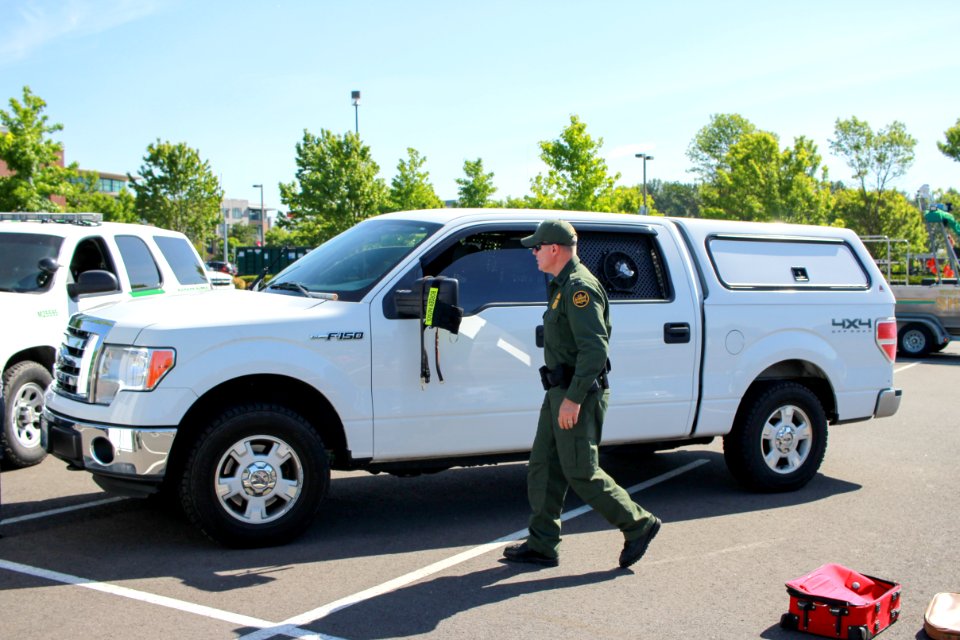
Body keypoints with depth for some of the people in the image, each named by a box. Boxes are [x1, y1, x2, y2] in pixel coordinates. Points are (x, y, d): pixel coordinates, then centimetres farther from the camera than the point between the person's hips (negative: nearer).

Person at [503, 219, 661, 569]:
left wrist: (573, 399, -25)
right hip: (560, 393, 10)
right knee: (543, 467, 10)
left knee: (580, 472, -5)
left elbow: (595, 348, -24)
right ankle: (541, 545, 16)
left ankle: (639, 525, 10)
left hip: (578, 396, -10)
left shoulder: (580, 287, -16)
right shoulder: (563, 286, 16)